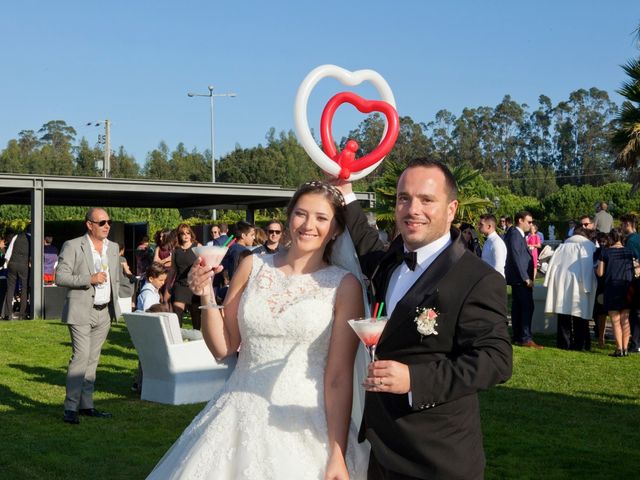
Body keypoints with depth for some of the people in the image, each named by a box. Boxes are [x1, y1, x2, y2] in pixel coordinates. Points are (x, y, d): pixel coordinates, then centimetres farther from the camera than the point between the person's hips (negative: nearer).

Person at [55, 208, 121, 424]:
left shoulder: (113, 248, 13)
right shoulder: (73, 246, -7)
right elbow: (60, 277, -11)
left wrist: (114, 304, 14)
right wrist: (89, 279, -20)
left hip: (104, 312, 6)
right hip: (81, 311, -6)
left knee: (93, 359, 10)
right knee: (81, 357, -13)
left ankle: (86, 405, 16)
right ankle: (70, 408, -7)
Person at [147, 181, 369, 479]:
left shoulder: (344, 286, -5)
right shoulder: (253, 266, 3)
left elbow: (339, 377, -6)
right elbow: (223, 347, 6)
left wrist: (337, 455, -9)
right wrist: (206, 296, -9)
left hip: (304, 428, -2)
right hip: (240, 419, 3)